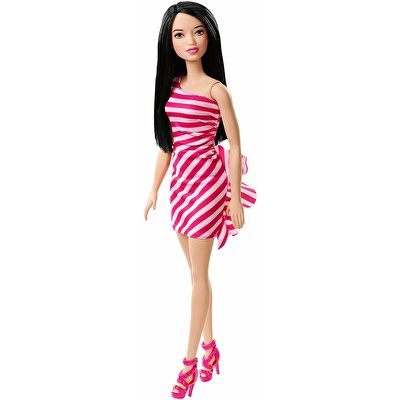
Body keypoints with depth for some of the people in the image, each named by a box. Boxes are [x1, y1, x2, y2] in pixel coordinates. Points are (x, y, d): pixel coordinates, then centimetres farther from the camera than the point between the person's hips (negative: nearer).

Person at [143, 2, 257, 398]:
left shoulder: (216, 89, -9)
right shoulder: (172, 86, 8)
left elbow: (235, 146, -9)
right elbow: (166, 143, 13)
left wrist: (235, 199, -10)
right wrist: (154, 190, 14)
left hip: (206, 182, -6)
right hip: (181, 182, 7)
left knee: (198, 274, 1)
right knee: (196, 270, 13)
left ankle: (190, 360, 11)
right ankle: (210, 346, 27)